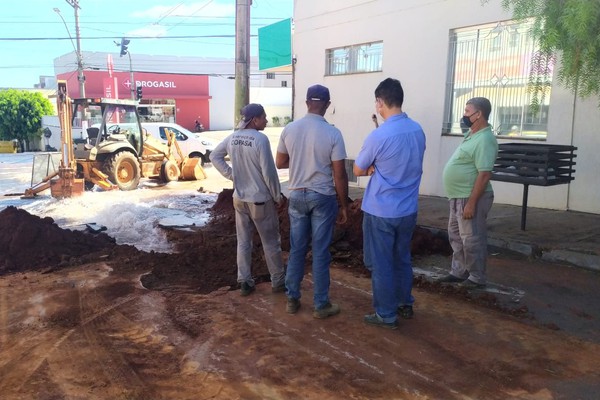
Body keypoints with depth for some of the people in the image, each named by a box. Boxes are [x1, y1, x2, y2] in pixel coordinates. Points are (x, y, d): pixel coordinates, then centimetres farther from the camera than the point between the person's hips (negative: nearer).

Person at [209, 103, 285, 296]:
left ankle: (245, 282, 19)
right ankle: (278, 281, 20)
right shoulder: (260, 139, -19)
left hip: (239, 198, 6)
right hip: (260, 199, -6)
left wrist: (231, 174, 10)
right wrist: (277, 196, -7)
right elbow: (269, 172, -18)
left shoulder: (232, 137, 2)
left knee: (243, 242, 13)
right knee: (271, 242, 9)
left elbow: (214, 156, 13)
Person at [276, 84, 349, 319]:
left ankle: (292, 299, 23)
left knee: (296, 250, 13)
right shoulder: (332, 133, -13)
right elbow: (339, 174, -11)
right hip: (323, 198, -3)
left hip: (297, 196, 3)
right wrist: (344, 205, -1)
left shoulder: (289, 129, -3)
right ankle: (321, 305, 15)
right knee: (321, 253, 5)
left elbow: (280, 163, 8)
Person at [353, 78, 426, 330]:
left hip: (381, 212, -7)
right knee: (402, 258, 21)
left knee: (381, 264, 7)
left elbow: (358, 170, -8)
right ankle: (405, 304, 35)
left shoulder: (379, 135, -21)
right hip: (408, 209, 7)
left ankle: (386, 315, 18)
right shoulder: (418, 130, 1)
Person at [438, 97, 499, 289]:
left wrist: (471, 203, -25)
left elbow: (484, 174, -24)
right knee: (456, 236, 17)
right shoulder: (472, 134, 11)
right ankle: (459, 272, 29)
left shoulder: (485, 140, -20)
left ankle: (477, 277, 13)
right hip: (458, 196, 10)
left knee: (471, 239, 0)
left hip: (471, 197, -10)